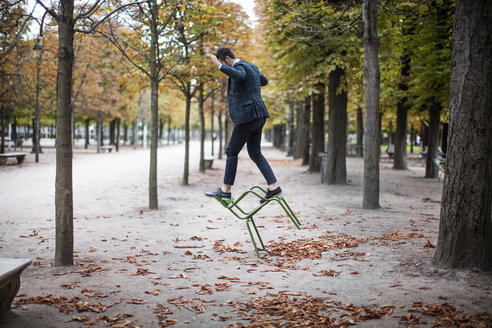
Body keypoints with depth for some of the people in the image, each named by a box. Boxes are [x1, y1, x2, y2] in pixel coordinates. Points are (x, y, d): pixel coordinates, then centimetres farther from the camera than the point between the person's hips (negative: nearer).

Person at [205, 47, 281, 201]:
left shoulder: (240, 66, -10)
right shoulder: (252, 67, 19)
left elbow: (239, 75, -35)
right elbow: (264, 81, 36)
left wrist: (219, 65, -34)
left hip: (247, 116, -9)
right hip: (259, 116, 9)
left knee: (232, 151, 0)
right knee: (255, 153, 12)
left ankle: (226, 190, 5)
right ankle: (273, 186, 4)